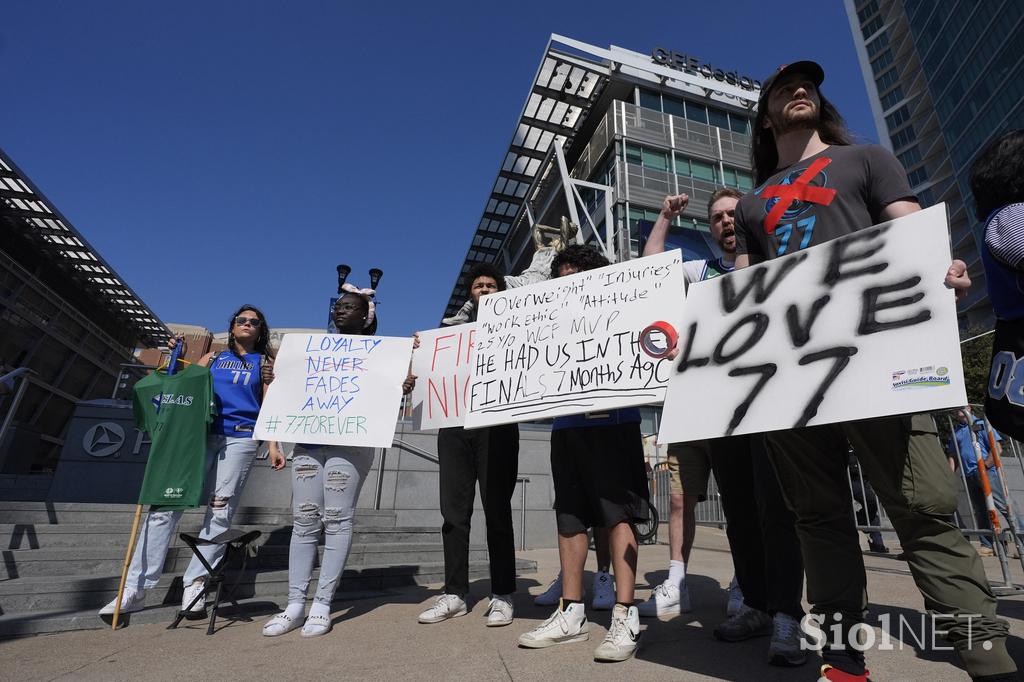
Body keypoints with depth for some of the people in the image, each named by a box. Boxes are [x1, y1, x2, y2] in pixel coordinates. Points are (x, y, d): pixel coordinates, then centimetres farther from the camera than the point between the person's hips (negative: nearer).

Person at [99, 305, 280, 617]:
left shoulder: (264, 363, 12)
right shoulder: (212, 358, 19)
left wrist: (273, 448, -2)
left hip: (240, 440, -2)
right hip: (200, 436, 2)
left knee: (220, 510, -2)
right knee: (165, 504, -4)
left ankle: (195, 583, 8)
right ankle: (136, 588, 4)